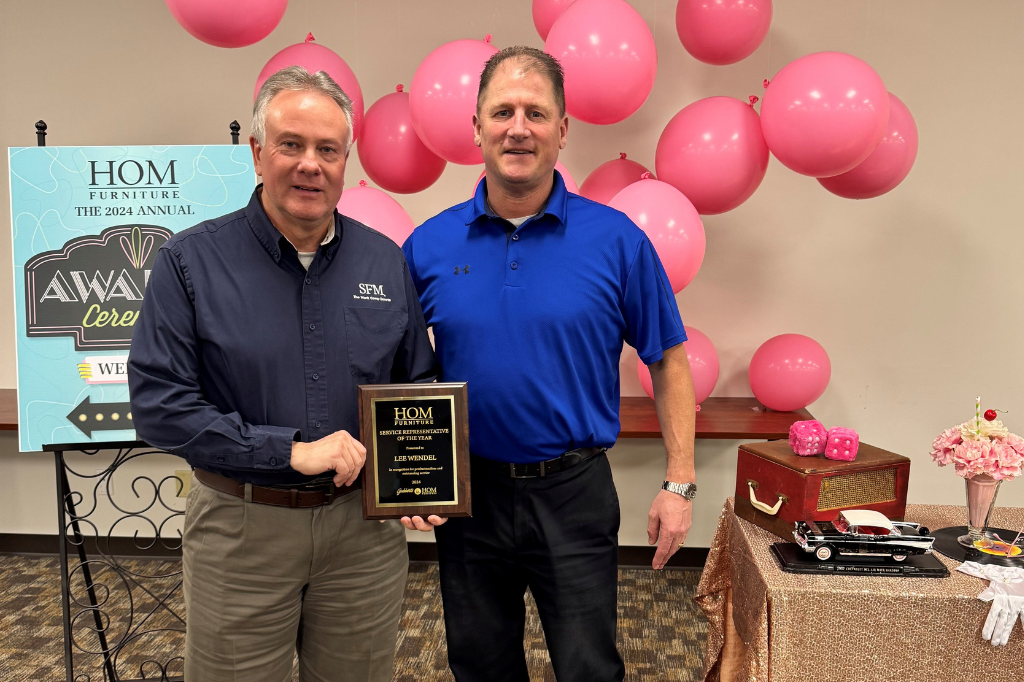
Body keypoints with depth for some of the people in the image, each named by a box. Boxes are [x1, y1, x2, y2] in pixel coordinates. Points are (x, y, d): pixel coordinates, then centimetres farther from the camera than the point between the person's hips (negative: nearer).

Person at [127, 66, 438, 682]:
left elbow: (419, 387, 9)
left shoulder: (387, 261, 1)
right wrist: (290, 450, -19)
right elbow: (159, 405, -13)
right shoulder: (190, 261, -7)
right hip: (240, 528, -2)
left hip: (364, 523, 3)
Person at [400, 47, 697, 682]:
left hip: (573, 493, -1)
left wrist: (680, 483, -4)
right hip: (467, 491, 2)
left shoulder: (617, 240, -7)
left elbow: (669, 361, -1)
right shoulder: (428, 246, -2)